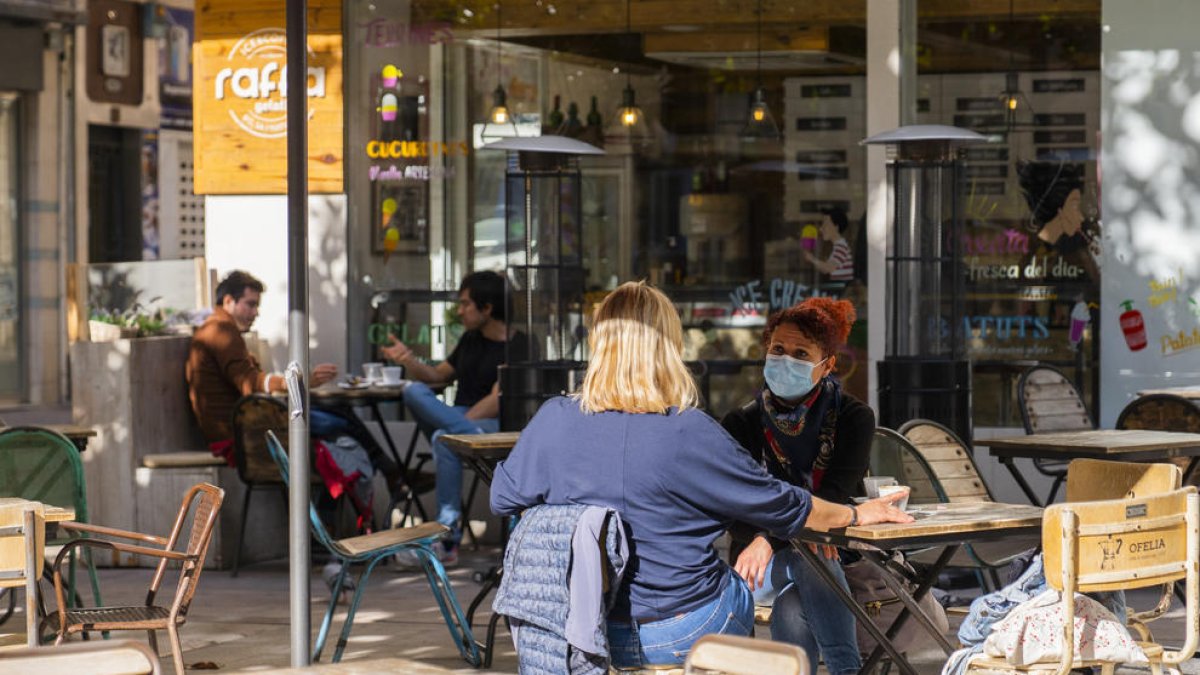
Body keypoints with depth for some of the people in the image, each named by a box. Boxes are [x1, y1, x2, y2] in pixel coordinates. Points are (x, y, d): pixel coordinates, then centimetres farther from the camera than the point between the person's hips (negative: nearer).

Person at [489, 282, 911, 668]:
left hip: (591, 634, 4)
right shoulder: (690, 432, -19)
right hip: (688, 635, -4)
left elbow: (503, 500, 5)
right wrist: (855, 515, 10)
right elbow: (780, 507, -7)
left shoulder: (552, 420, -11)